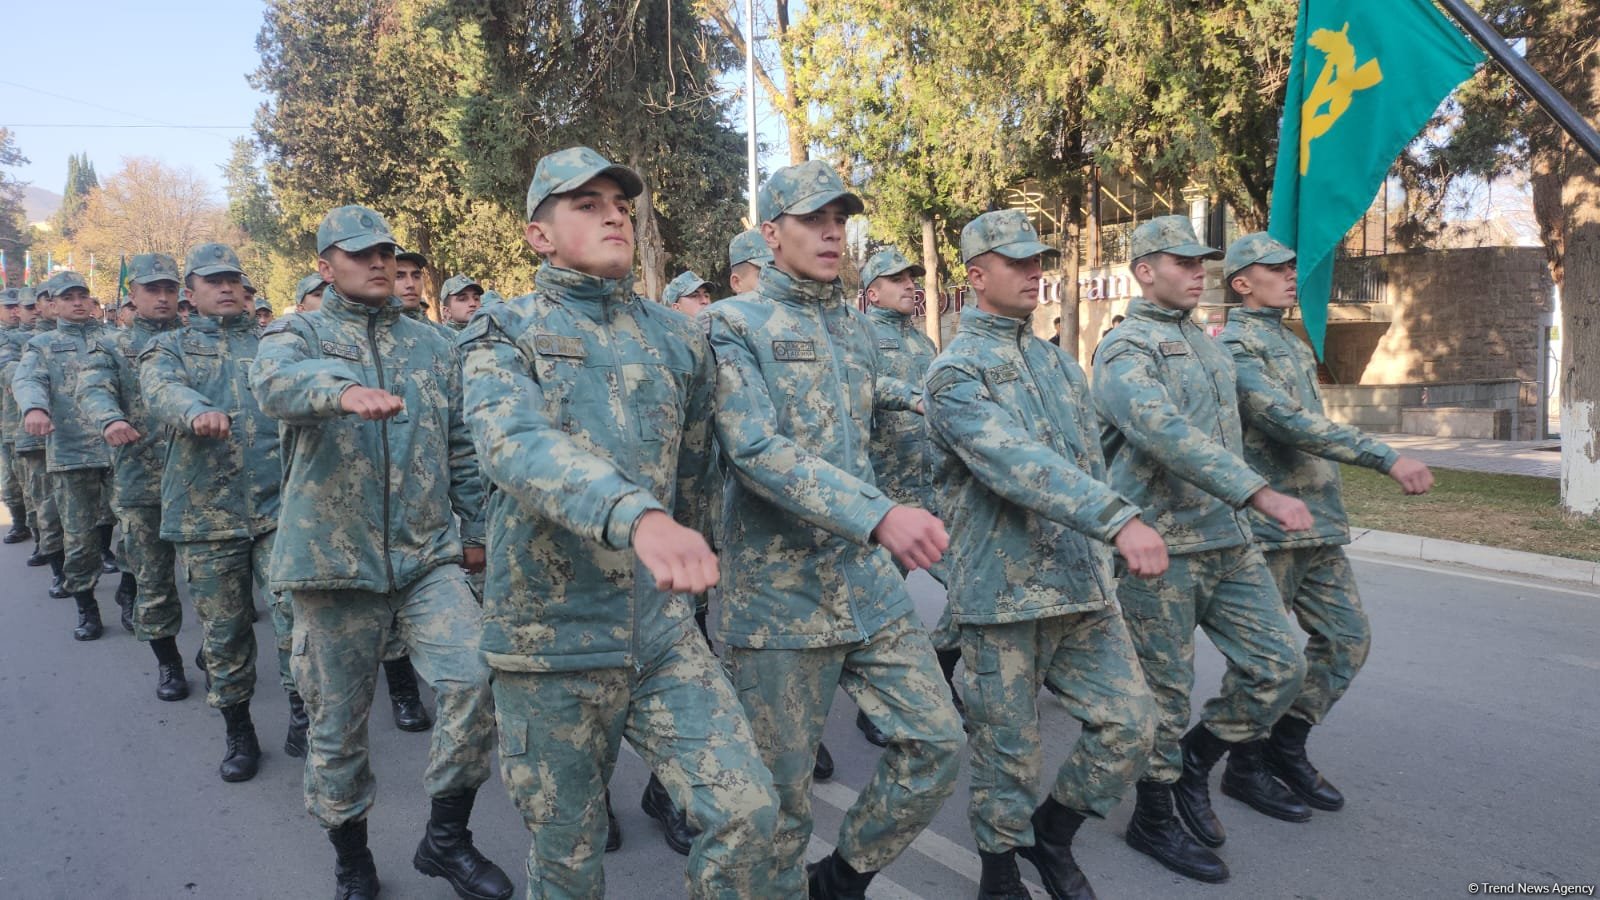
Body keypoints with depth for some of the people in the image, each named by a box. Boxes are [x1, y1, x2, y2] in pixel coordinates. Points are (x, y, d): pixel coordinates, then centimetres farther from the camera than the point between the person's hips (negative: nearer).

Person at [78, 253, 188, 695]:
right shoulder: (111, 346, 8)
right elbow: (93, 391, -10)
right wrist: (110, 420, -33)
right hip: (141, 482, 0)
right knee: (152, 578, 7)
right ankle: (168, 662, 22)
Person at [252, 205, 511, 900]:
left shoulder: (430, 344, 13)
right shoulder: (299, 334, 2)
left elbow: (459, 446, 18)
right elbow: (276, 381, -24)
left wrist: (474, 529, 17)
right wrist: (342, 389, -45)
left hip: (428, 556, 2)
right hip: (333, 559, -2)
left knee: (476, 680, -15)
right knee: (337, 720, 8)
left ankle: (446, 837, 6)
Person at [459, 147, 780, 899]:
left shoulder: (677, 339, 6)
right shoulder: (502, 335, -6)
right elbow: (517, 445, -28)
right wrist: (636, 515, -45)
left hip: (664, 630, 3)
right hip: (551, 636, -2)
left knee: (746, 810, -7)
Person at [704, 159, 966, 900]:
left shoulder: (857, 328, 12)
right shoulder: (733, 325, -9)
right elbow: (757, 451, -23)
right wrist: (879, 515, -33)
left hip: (870, 585, 6)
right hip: (779, 595, -6)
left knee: (937, 742, 6)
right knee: (781, 789, 5)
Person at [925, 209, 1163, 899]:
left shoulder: (1059, 362, 14)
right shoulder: (955, 371, -10)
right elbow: (1016, 462, -27)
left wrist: (1100, 558, 16)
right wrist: (1119, 519, -36)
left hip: (1083, 587, 7)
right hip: (1004, 592, -6)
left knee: (1131, 723, 4)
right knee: (1008, 751, 6)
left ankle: (1053, 831, 27)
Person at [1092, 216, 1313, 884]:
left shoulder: (1206, 345, 17)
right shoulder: (1126, 350, -12)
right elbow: (1165, 432, -29)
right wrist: (1260, 493, -34)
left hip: (1228, 538, 8)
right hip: (1160, 546, -8)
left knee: (1279, 665, 9)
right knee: (1166, 690, 2)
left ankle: (1196, 758, 29)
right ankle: (1154, 818, 20)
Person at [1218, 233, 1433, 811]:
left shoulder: (1293, 344, 18)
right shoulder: (1235, 345, -12)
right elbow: (1288, 421, -25)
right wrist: (1387, 459, -27)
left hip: (1319, 524, 9)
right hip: (1267, 525, -9)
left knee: (1347, 637, 9)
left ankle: (1286, 747, 21)